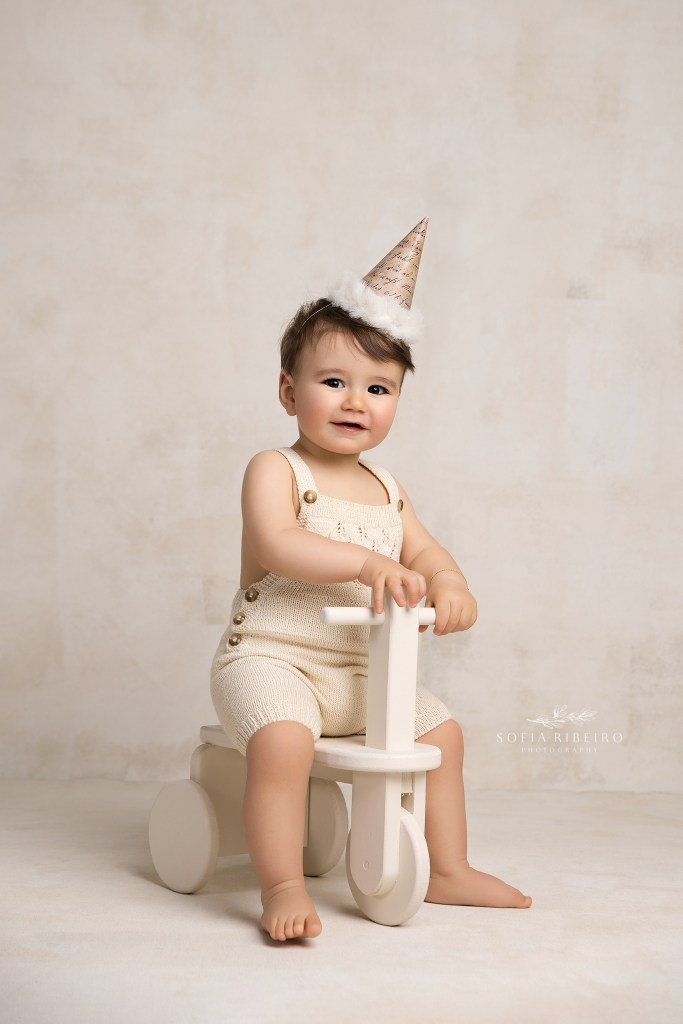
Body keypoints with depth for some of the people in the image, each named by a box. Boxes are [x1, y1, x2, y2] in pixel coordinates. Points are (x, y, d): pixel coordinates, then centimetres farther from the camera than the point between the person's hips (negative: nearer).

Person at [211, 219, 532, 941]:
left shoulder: (386, 490, 12)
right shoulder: (275, 470, -10)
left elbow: (424, 552, 14)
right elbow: (275, 544, -26)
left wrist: (448, 586, -10)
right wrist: (368, 563, -33)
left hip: (356, 669, 8)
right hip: (270, 657, -7)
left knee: (441, 730, 11)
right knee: (284, 739, -34)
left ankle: (448, 872, 23)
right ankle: (281, 887, -22)